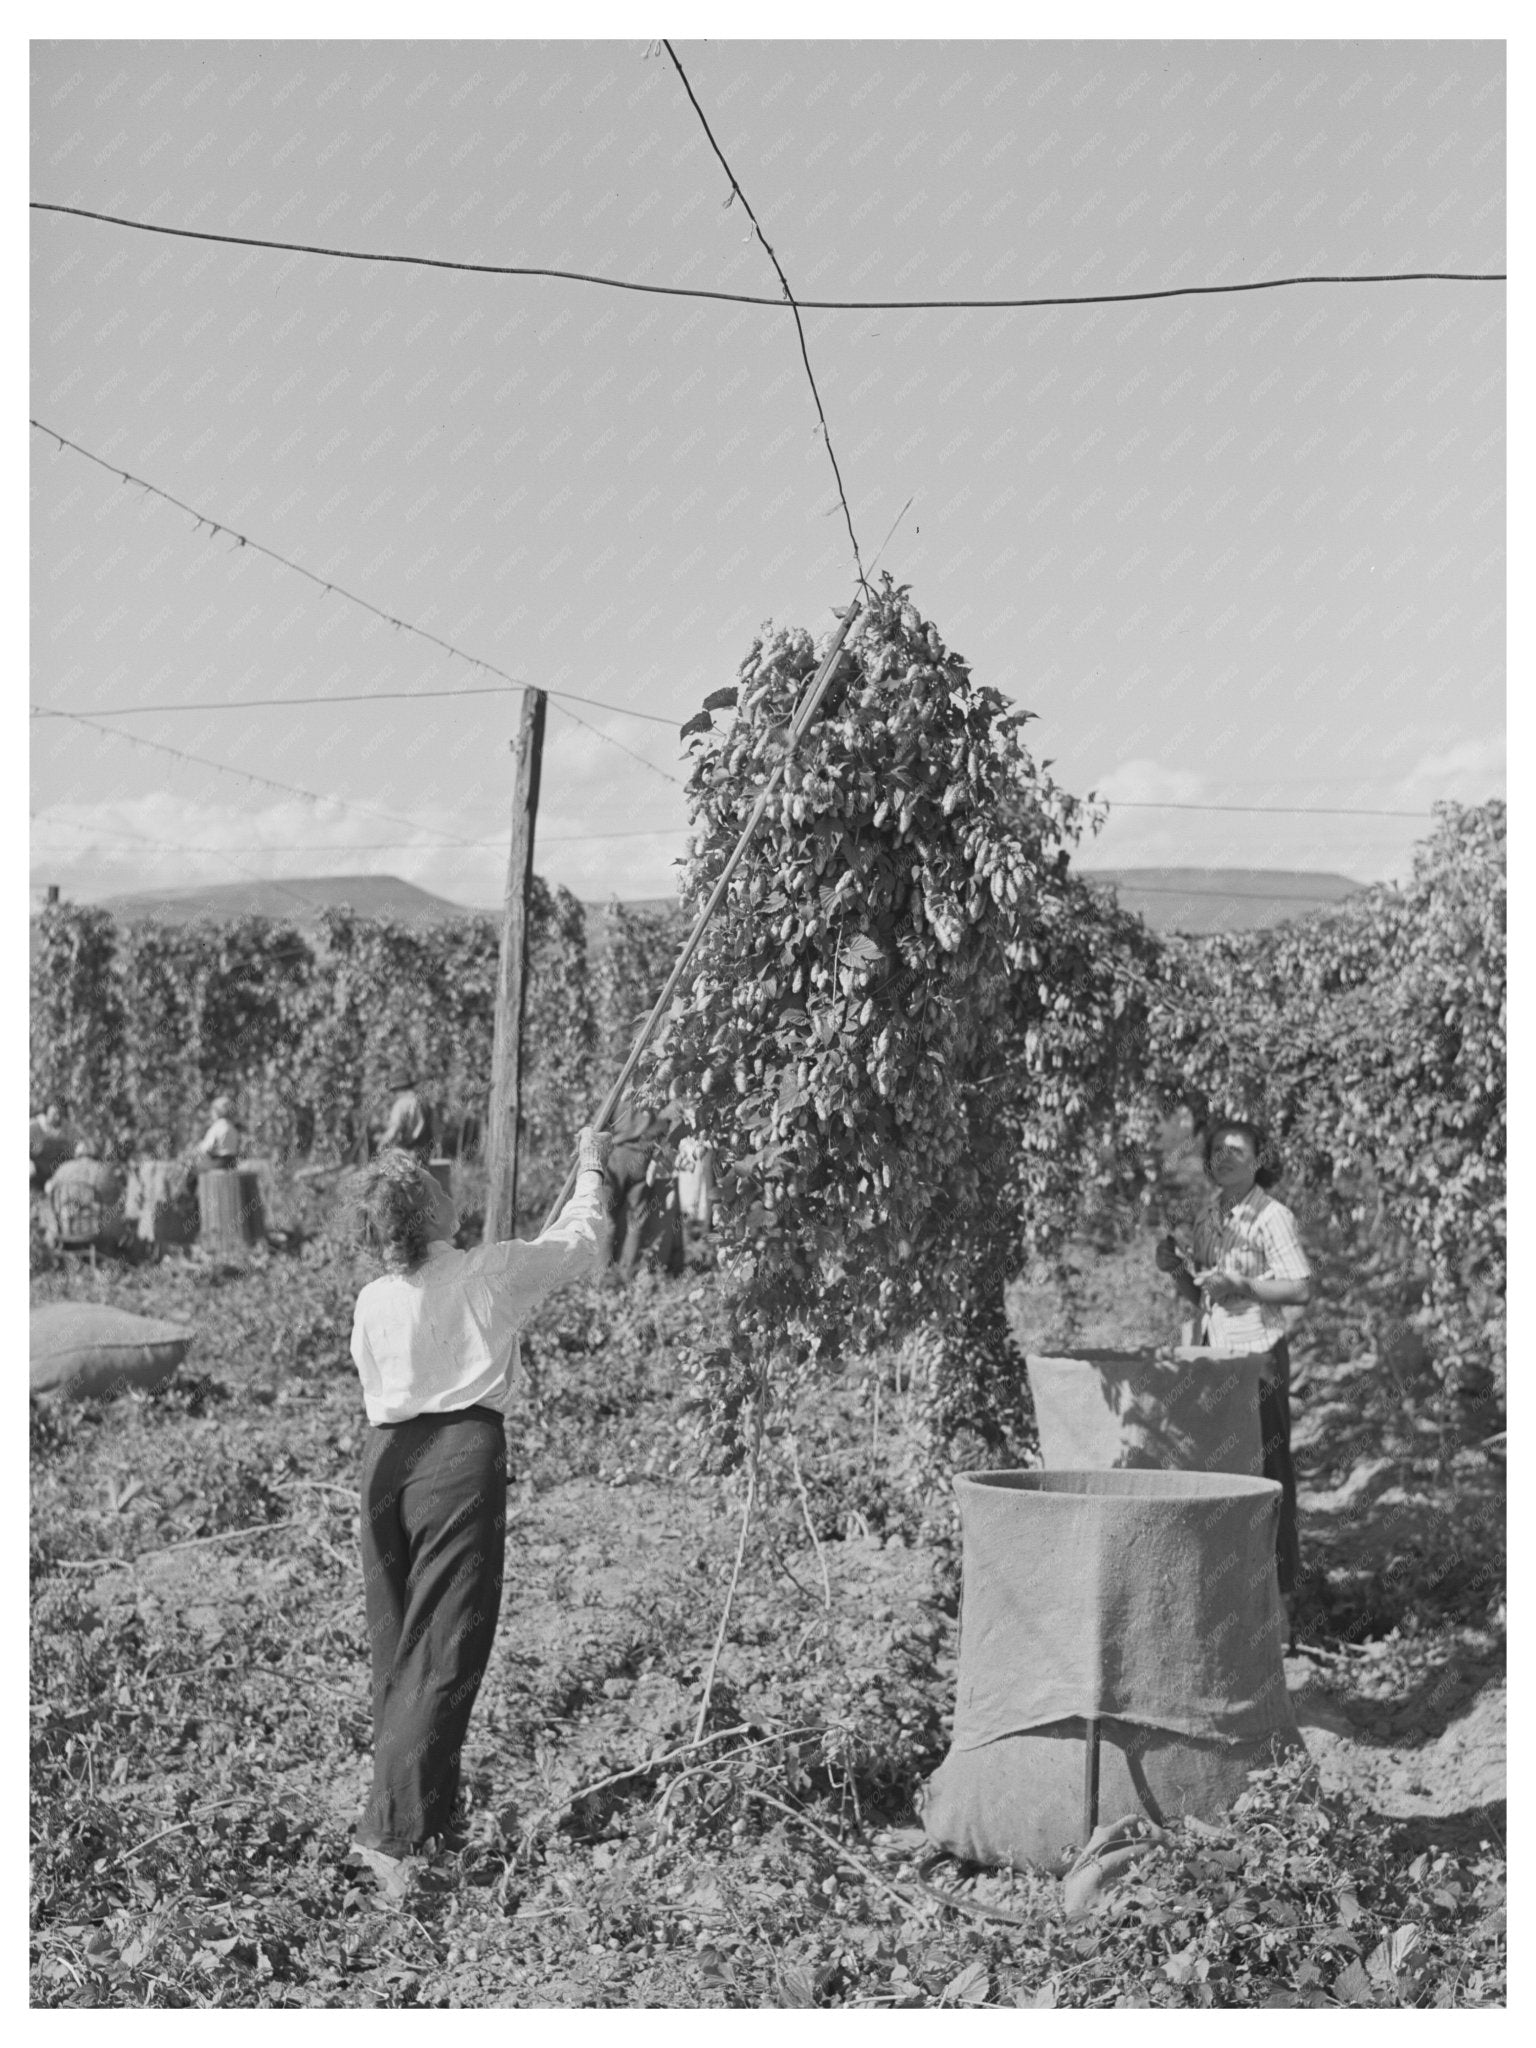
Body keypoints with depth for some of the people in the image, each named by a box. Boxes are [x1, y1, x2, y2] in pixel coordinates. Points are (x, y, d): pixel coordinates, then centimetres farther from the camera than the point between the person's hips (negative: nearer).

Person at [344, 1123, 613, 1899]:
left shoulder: (372, 1302, 5)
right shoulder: (490, 1272, -2)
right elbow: (584, 1244, 13)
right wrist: (590, 1168, 28)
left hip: (385, 1458, 5)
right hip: (462, 1455, -4)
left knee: (395, 1651, 16)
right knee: (441, 1656, -4)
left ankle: (426, 1814, 29)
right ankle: (391, 1830, -11)